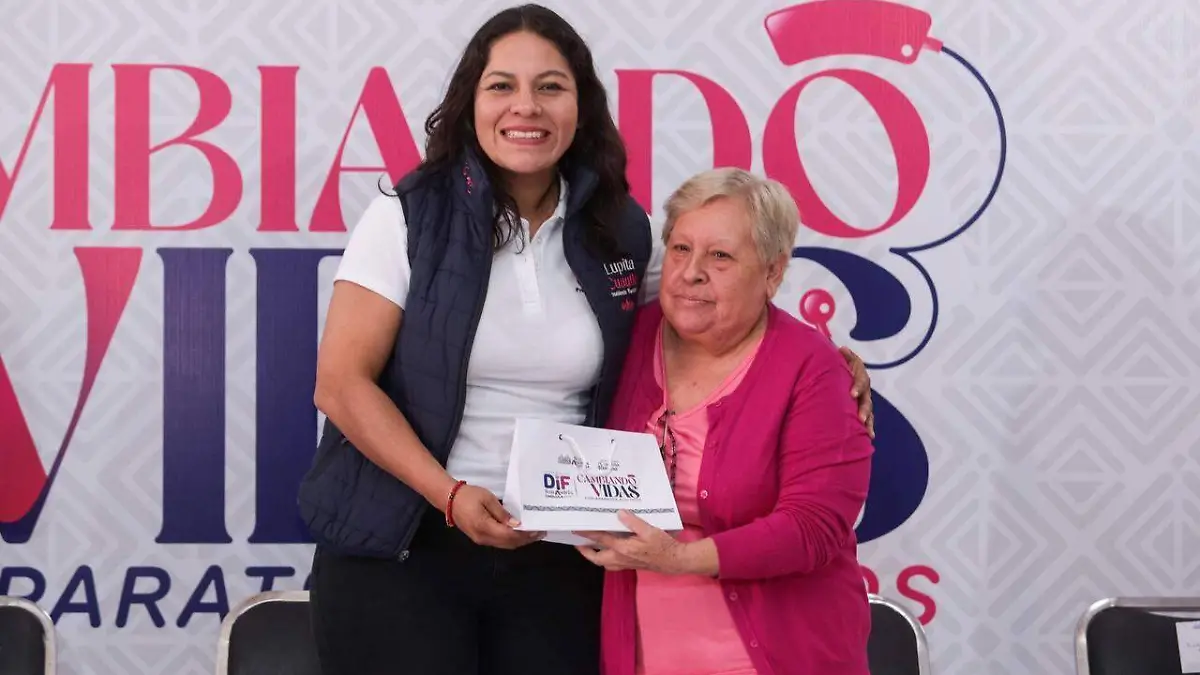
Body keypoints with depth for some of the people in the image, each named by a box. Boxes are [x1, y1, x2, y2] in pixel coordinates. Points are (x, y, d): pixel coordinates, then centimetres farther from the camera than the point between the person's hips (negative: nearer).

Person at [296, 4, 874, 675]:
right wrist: (449, 494, -19)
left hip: (557, 556, 3)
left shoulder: (620, 231, 4)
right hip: (400, 545, -2)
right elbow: (343, 384, -9)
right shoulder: (409, 216, -5)